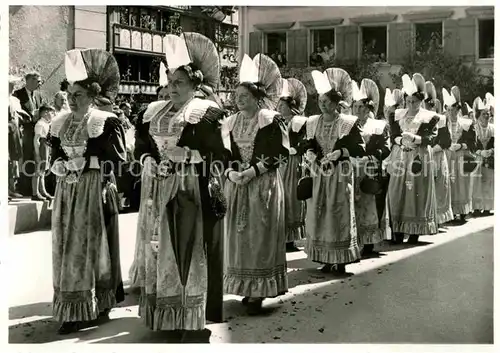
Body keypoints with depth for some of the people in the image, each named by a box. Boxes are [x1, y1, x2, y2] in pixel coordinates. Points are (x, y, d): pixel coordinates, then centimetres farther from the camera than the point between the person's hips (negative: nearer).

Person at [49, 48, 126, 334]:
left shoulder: (106, 122, -9)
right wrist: (61, 165, -7)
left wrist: (84, 162, -15)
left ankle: (96, 306, 10)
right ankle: (72, 309, 18)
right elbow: (55, 156, 14)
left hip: (95, 190, -6)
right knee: (68, 245, 8)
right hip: (67, 190, 6)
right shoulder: (61, 122, 10)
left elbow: (115, 158, -14)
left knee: (92, 244, -1)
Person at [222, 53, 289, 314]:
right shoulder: (231, 123, 11)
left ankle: (259, 292, 4)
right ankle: (246, 288, 18)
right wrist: (230, 172, -7)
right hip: (236, 185, 6)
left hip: (263, 185, -6)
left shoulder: (271, 121, -6)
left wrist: (253, 170, -17)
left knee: (260, 235, -2)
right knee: (238, 235, 7)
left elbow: (281, 153, -11)